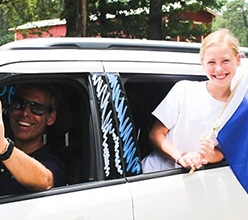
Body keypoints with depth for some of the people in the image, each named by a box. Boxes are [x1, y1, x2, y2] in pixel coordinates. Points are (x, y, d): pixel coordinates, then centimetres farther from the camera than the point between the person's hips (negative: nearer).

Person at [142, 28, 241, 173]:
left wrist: (211, 156, -14)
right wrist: (180, 156, -17)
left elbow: (224, 152, 8)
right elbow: (155, 134, -1)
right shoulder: (184, 89, -3)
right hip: (157, 171, -2)